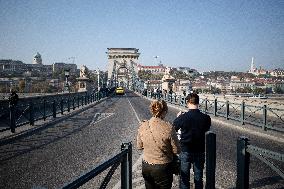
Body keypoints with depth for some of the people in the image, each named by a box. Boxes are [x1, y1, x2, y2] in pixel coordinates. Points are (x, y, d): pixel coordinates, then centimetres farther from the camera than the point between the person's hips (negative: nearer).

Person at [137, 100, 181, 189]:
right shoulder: (168, 128, -22)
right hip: (162, 168, -3)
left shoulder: (143, 126, -9)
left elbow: (139, 147, 4)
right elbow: (177, 151, -12)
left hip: (146, 167, 4)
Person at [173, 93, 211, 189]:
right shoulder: (206, 118, -14)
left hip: (185, 152, -2)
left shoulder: (182, 117, -20)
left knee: (184, 177, 14)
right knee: (198, 178, 18)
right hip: (200, 152, 2)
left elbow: (173, 129, -3)